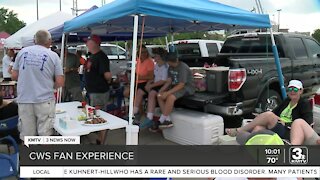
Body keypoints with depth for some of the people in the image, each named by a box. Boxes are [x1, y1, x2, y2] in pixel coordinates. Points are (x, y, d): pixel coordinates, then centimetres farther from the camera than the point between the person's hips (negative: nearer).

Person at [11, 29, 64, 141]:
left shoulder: (22, 52, 5)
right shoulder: (53, 55, -1)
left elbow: (14, 76, 9)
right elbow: (60, 82, -4)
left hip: (24, 100, 3)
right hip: (45, 100, -2)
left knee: (26, 136, 10)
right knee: (45, 134, 6)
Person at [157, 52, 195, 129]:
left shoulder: (183, 67, -21)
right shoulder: (171, 67, 7)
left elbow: (181, 85, -25)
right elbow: (169, 80, 6)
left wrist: (168, 93, -28)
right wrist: (161, 90, -10)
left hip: (187, 87, -9)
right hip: (176, 86, 9)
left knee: (170, 97, -33)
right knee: (160, 96, -8)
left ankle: (161, 121, -19)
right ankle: (168, 120, -12)